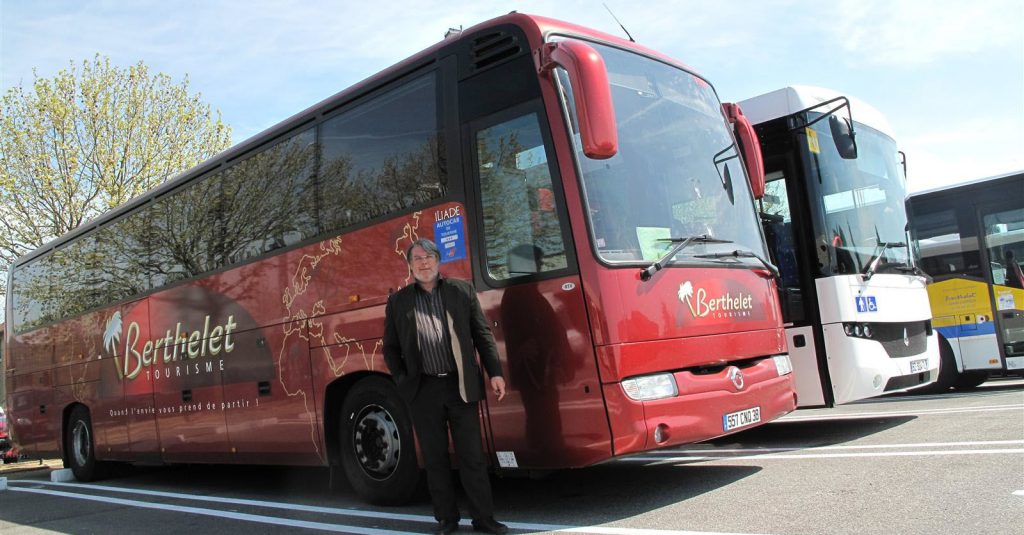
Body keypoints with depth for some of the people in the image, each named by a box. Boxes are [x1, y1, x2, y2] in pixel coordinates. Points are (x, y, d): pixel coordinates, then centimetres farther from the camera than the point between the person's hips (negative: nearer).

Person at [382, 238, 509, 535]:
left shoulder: (462, 290, 4)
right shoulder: (398, 301, 6)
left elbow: (482, 334, 4)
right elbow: (390, 348, 11)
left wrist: (495, 372, -1)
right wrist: (402, 382, 0)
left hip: (461, 386, 0)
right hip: (423, 390, 1)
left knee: (472, 456, 4)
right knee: (434, 458, 9)